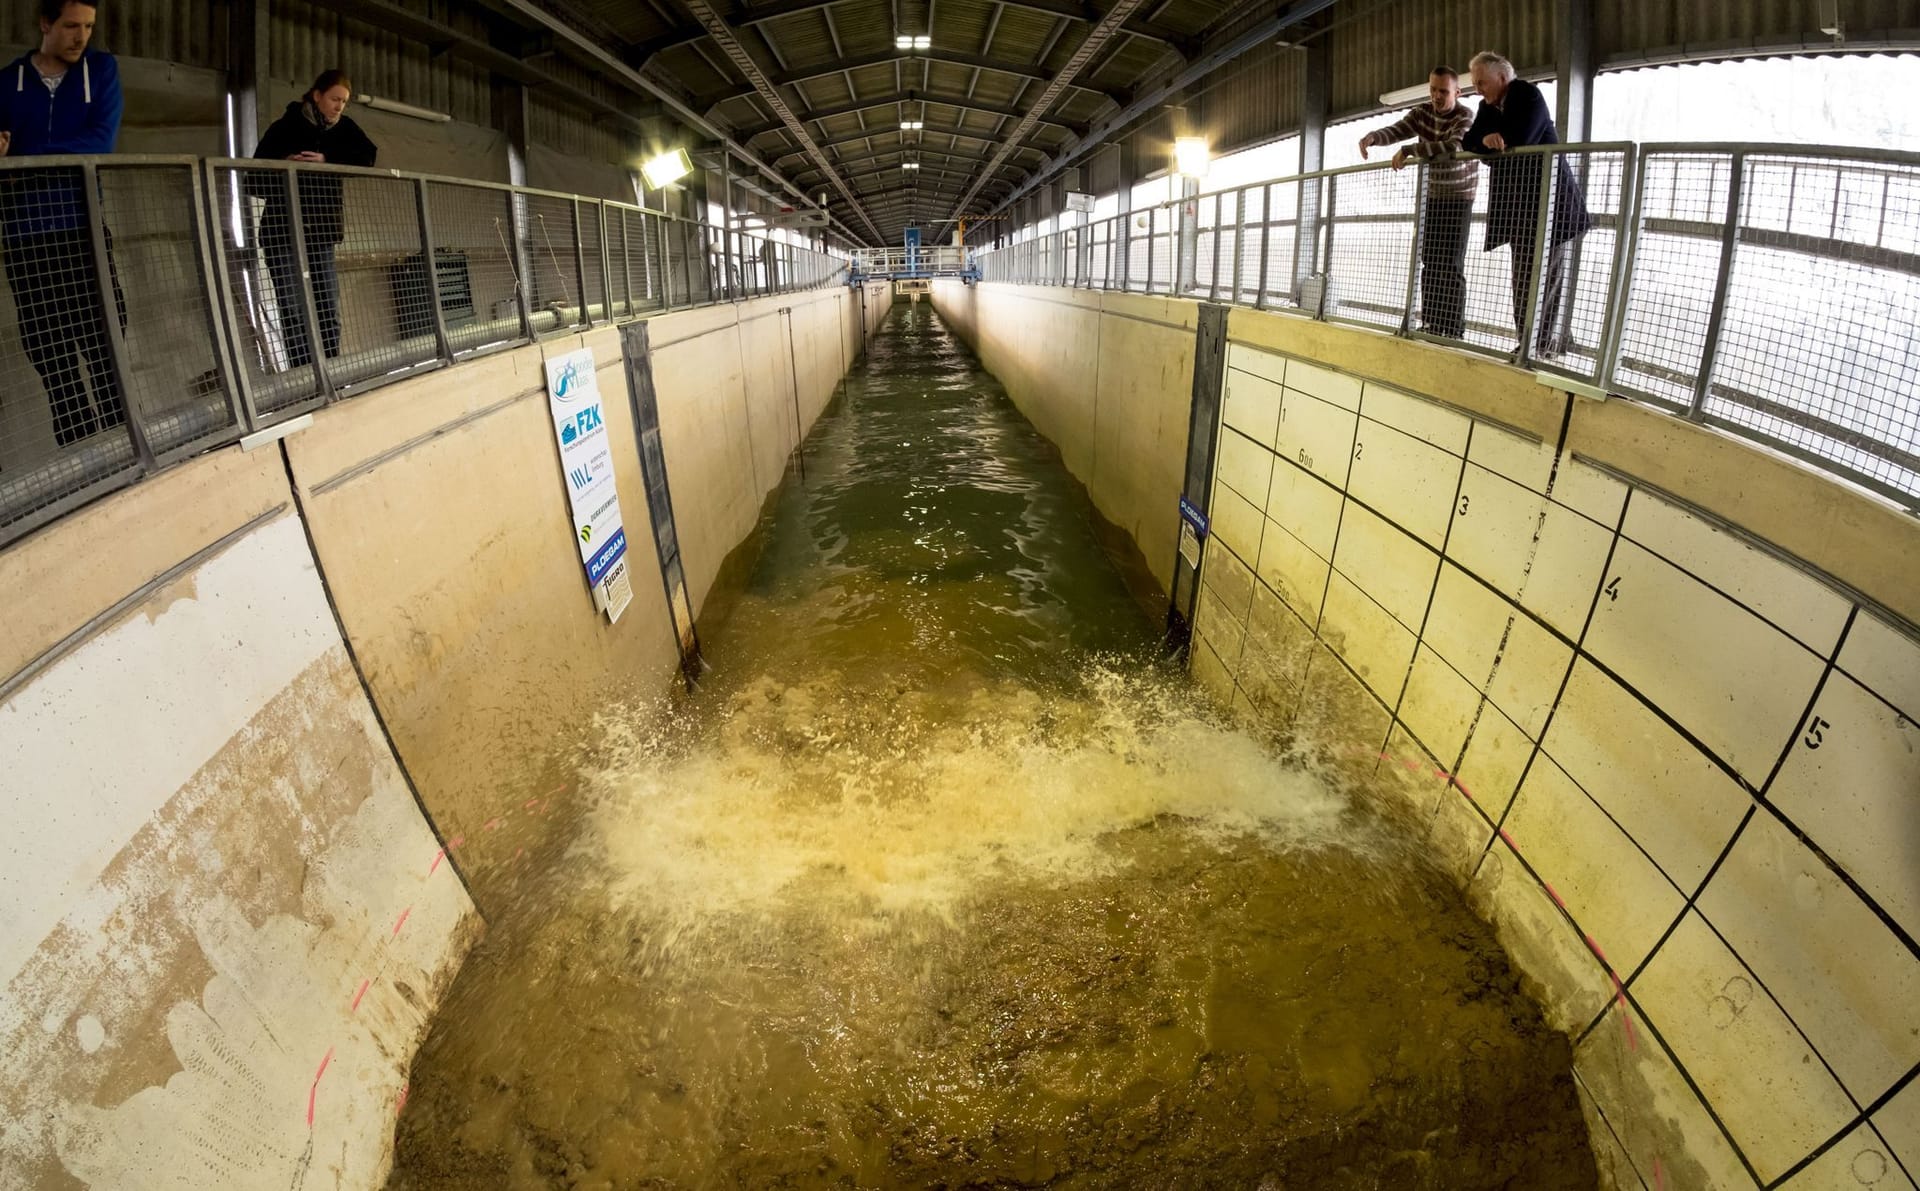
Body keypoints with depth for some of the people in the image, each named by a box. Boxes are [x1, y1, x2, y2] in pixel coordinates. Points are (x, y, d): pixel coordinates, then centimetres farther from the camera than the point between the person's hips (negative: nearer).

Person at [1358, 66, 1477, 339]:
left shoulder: (1465, 117, -18)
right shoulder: (1422, 113, 0)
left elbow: (1453, 146, -37)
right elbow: (1396, 130, -14)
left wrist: (1408, 150, -42)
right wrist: (1373, 137, -36)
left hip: (1459, 198, -6)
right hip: (1433, 196, 6)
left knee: (1451, 266, -10)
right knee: (1430, 264, 6)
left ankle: (1454, 332, -9)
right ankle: (1432, 327, 12)